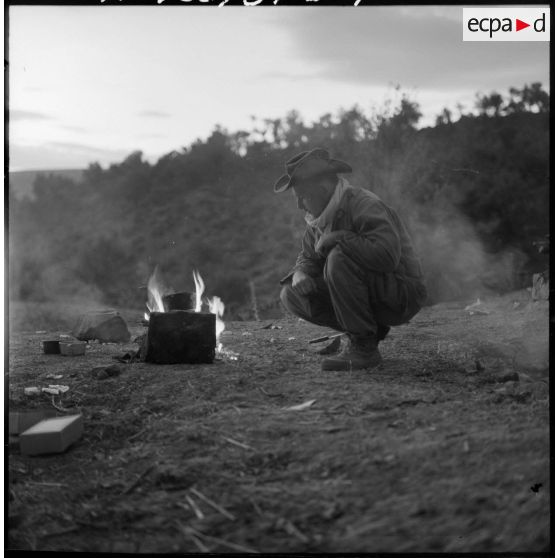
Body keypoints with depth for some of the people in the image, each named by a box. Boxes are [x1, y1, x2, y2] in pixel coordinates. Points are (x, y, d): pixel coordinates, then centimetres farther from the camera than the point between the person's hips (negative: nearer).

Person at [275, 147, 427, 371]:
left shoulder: (365, 206, -21)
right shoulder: (319, 219, 5)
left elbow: (386, 254, -36)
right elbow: (308, 258, 15)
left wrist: (335, 239, -25)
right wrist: (300, 275, -10)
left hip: (401, 293, -8)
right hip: (373, 298, 8)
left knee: (340, 257, -32)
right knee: (291, 295, -4)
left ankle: (364, 347, -20)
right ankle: (370, 330, 4)